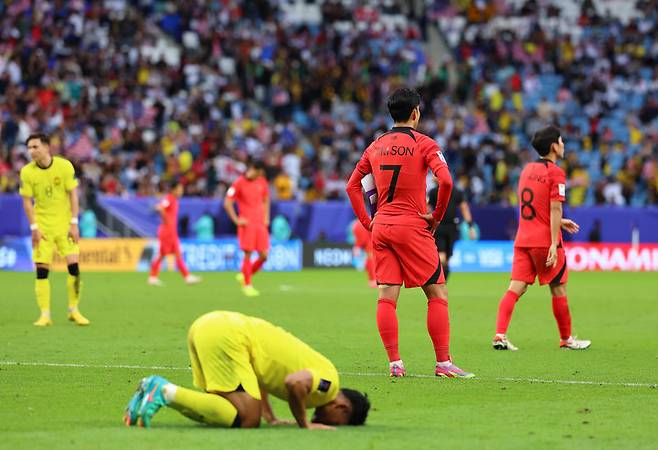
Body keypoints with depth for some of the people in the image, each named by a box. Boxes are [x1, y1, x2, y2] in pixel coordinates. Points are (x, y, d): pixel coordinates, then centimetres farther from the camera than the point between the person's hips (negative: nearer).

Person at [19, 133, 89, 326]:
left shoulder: (65, 166, -9)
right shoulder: (27, 172, -7)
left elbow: (73, 195, -4)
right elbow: (27, 201, -2)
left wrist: (74, 224, -8)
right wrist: (34, 227, -9)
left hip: (64, 224, 0)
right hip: (42, 225, 0)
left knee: (74, 265, -7)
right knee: (42, 270, -6)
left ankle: (74, 310, 8)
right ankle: (45, 315, 0)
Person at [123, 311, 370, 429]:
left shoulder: (318, 367, 25)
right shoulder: (329, 382, -3)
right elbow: (294, 382, -24)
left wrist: (270, 418, 24)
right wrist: (305, 425, -9)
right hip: (225, 336, -10)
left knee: (225, 411, 15)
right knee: (247, 420, -10)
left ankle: (155, 389, 5)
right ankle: (166, 392, -14)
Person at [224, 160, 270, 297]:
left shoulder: (262, 182, 9)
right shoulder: (239, 183, -8)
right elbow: (227, 203, -6)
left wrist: (266, 217, 12)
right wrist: (236, 220, -11)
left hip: (260, 223, 6)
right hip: (247, 224, -6)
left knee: (264, 255, 0)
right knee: (248, 254, -7)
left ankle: (245, 276, 20)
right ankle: (247, 285, 4)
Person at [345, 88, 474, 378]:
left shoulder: (376, 146, 11)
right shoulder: (424, 144, -4)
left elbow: (352, 185, 13)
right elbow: (446, 181, -18)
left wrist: (366, 221, 14)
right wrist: (437, 216, -6)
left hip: (381, 227, 5)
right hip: (413, 227, -5)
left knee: (386, 298, 2)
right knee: (438, 294, 2)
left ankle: (394, 363, -2)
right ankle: (443, 363, -2)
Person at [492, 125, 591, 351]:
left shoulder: (527, 169, 13)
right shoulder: (556, 173, -10)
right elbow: (555, 209, -16)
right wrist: (554, 245, -18)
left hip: (522, 239, 6)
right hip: (544, 240, -6)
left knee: (516, 288, 0)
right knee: (558, 289, 7)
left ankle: (500, 335, -13)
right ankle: (566, 339, 17)